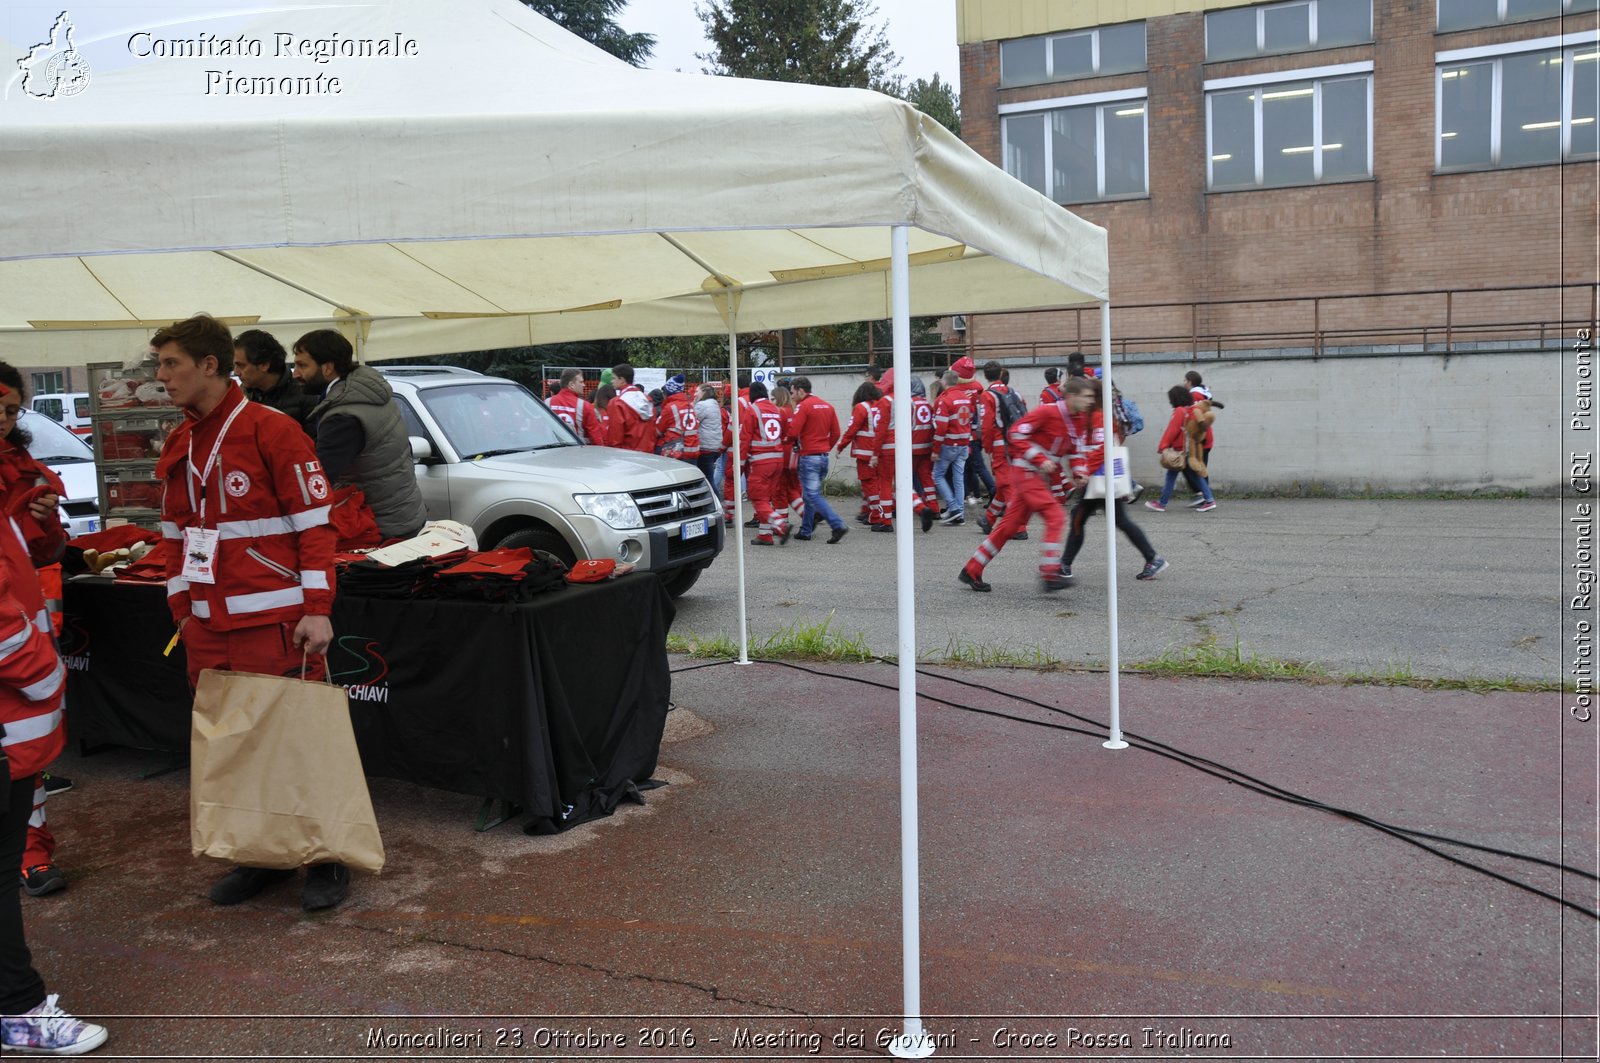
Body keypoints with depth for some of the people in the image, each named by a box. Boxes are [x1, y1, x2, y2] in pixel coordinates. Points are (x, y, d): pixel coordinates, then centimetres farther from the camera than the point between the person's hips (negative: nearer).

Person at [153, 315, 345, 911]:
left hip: (274, 625, -7)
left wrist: (317, 610, -14)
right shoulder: (179, 446, 13)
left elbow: (315, 523, -11)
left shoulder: (269, 430, -9)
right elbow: (176, 536, 20)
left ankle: (327, 861, 15)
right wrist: (182, 610, 15)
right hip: (208, 631, 7)